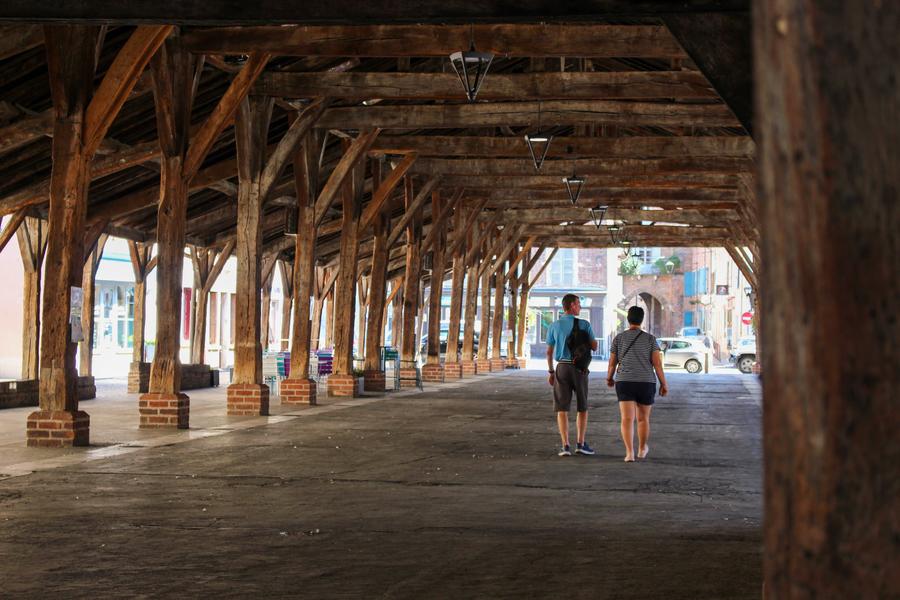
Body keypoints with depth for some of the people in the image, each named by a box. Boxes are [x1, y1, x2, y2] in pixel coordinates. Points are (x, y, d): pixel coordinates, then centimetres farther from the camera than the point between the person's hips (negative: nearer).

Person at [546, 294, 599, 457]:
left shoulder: (555, 326, 1)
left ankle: (565, 446, -6)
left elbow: (549, 352, 3)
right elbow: (594, 347, -1)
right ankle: (580, 444, 6)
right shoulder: (584, 324, -6)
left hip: (562, 368, 2)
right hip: (579, 368, -2)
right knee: (582, 407, 12)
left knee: (562, 409, 3)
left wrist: (550, 372, 12)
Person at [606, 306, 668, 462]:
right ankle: (642, 449, 33)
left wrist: (609, 378, 23)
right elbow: (657, 363, -6)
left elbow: (612, 363, 5)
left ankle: (629, 452, -20)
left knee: (627, 419, -6)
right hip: (646, 384, 1)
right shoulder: (650, 339, -1)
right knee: (643, 418, 18)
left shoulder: (619, 338, 0)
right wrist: (664, 384, 2)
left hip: (625, 383, -1)